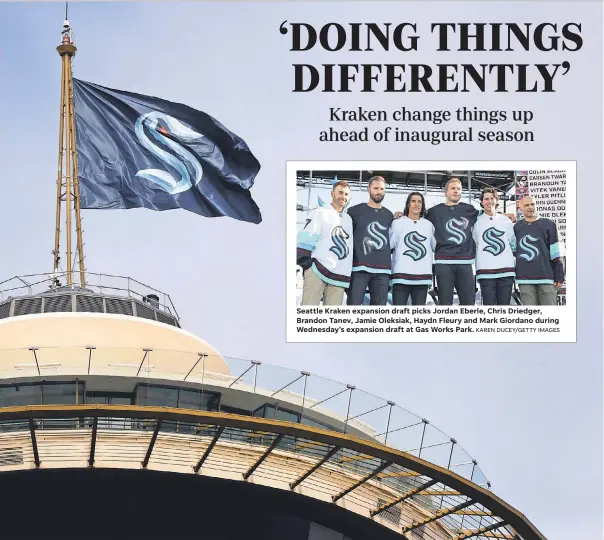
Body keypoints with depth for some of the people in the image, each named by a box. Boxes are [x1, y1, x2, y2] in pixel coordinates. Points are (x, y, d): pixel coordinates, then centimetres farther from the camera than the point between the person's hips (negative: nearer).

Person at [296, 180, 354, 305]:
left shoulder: (349, 219, 23)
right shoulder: (321, 212, 7)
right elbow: (307, 238, -2)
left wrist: (348, 279, 17)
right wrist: (305, 261, -13)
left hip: (339, 276, 5)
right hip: (318, 270, -5)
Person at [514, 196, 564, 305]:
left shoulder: (548, 224, 6)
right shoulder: (517, 227, 13)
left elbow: (555, 253, 2)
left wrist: (559, 276, -1)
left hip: (546, 277, -2)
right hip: (525, 279, 2)